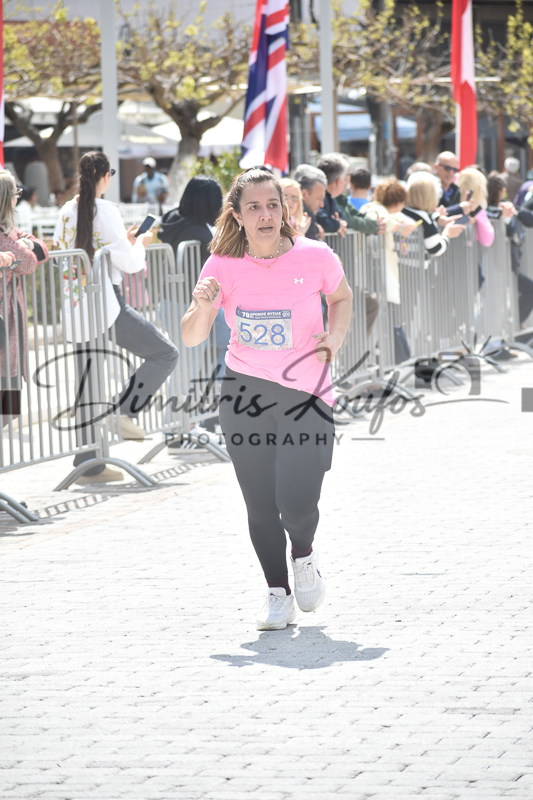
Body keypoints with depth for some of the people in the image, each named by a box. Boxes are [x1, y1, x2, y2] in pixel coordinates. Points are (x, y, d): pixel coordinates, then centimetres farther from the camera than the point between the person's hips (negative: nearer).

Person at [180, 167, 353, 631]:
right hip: (246, 391, 2)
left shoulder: (315, 257, -8)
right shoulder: (223, 266, -6)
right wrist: (202, 306, -24)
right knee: (260, 505, 4)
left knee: (297, 502, -12)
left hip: (307, 393, -2)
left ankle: (303, 556, 24)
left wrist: (336, 336, -4)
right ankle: (278, 594, 26)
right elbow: (192, 339, -4)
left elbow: (341, 296, 14)